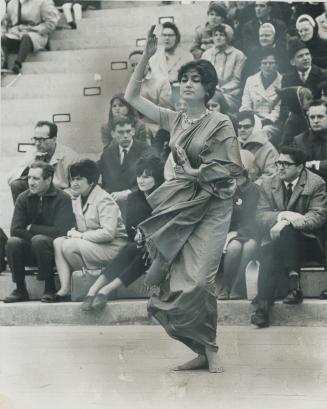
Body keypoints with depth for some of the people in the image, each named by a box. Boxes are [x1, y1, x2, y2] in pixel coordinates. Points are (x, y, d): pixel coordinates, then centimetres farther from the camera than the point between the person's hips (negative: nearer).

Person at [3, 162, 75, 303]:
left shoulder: (62, 198, -10)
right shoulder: (23, 198, 2)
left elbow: (60, 231, -19)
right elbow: (15, 230, -5)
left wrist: (31, 228, -10)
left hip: (55, 249, -4)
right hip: (30, 253, 4)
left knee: (39, 241, -33)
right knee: (12, 242, -25)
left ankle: (50, 288, -17)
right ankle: (20, 290, -10)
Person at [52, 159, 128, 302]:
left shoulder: (104, 200, -15)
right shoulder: (78, 200, 14)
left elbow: (108, 233, -25)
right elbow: (79, 227, 20)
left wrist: (81, 235, -18)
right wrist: (72, 232, -5)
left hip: (112, 247, -9)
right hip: (89, 244, 9)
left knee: (69, 246, -24)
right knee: (58, 242, -10)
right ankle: (64, 290, -18)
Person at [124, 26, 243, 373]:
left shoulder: (220, 123, -4)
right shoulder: (173, 120, 9)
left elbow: (235, 168, -6)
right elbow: (131, 96, 9)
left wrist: (199, 173, -9)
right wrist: (146, 56, 3)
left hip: (210, 207, -5)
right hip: (179, 206, 5)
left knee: (197, 279, -14)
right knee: (178, 279, 0)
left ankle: (208, 348, 2)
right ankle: (203, 351, 10)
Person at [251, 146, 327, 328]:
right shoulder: (268, 184, 10)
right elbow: (261, 215, 2)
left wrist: (287, 223, -25)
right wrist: (280, 215, -20)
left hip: (306, 242, -2)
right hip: (276, 239, 2)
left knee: (287, 231, -35)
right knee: (268, 253, -32)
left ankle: (293, 277, -30)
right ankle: (263, 306, -36)